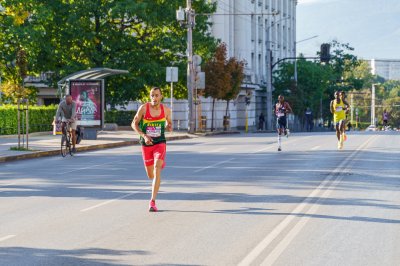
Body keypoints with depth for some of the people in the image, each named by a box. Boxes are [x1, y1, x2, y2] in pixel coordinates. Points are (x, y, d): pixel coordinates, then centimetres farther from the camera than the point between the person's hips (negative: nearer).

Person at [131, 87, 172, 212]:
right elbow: (134, 124, -3)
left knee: (157, 170, -22)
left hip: (160, 143, -1)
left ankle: (152, 202, -21)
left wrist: (169, 127, -9)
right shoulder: (143, 108, -9)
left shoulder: (166, 110, -3)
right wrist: (144, 136, -17)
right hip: (146, 144, 1)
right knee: (150, 175, 13)